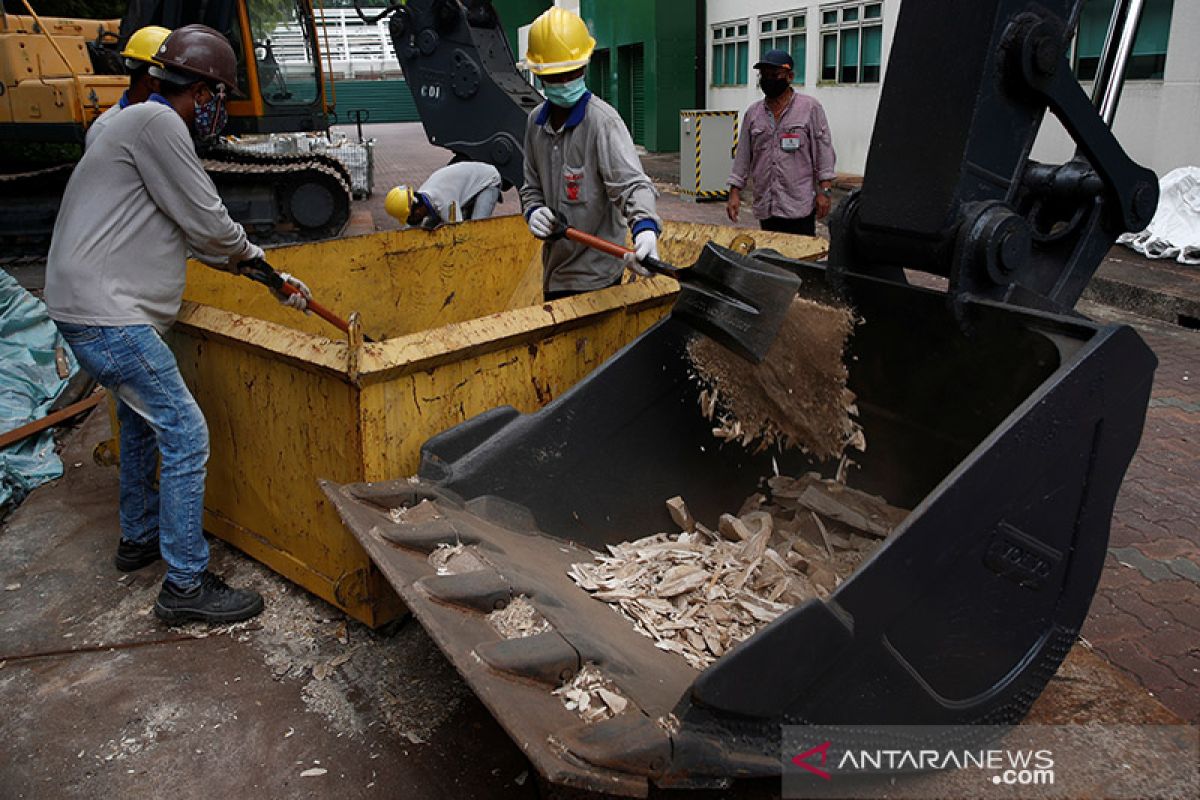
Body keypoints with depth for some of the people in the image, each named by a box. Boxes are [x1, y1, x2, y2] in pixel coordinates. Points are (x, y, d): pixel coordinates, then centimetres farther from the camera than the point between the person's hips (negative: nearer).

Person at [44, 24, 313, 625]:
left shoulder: (150, 128, 21)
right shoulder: (156, 123, -12)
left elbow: (198, 237, 23)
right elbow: (209, 224, -15)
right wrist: (251, 253, 7)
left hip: (92, 307, 11)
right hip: (106, 313, -11)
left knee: (142, 420, 25)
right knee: (185, 436, -9)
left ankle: (139, 537, 41)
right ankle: (186, 586, -2)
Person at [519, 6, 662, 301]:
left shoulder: (602, 120, -16)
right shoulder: (536, 121, 5)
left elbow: (631, 183, -27)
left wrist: (645, 227, -46)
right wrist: (533, 211, -8)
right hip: (554, 270, 7)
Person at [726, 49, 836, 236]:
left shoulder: (810, 108, 0)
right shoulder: (753, 113, 12)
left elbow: (823, 150, -2)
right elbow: (743, 156, 13)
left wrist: (824, 191, -9)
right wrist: (735, 193, 8)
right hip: (765, 207, 4)